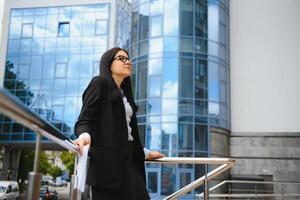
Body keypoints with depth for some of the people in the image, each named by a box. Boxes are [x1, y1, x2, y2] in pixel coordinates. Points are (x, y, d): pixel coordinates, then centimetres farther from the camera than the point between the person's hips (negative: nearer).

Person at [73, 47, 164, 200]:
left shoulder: (124, 93, 24)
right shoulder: (99, 83, 3)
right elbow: (84, 120, -8)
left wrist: (146, 153, 32)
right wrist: (85, 136, -30)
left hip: (128, 159, 7)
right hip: (106, 159, -7)